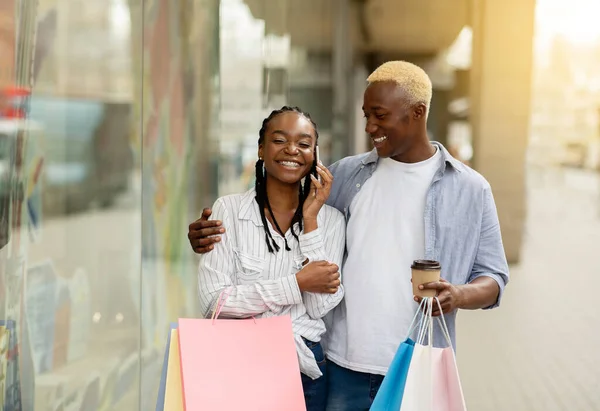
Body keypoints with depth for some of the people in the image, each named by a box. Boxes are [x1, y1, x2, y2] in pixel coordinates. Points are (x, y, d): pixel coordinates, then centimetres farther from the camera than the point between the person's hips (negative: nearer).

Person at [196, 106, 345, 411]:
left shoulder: (330, 219, -1)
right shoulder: (228, 209, -6)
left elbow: (319, 307, -10)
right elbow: (213, 301, -13)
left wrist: (310, 220, -13)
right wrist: (297, 283, -17)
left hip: (304, 366, 2)